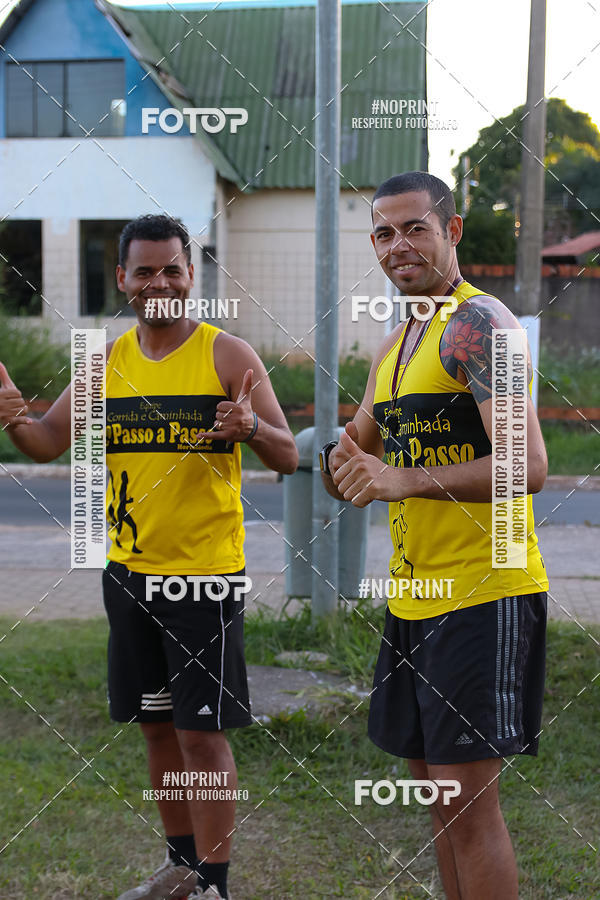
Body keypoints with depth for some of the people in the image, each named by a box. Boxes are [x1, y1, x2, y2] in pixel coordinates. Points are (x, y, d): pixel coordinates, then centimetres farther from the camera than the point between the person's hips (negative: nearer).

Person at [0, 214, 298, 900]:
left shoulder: (228, 355, -7)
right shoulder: (107, 361, 8)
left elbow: (288, 458, -9)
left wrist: (252, 427, -31)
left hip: (204, 573, -5)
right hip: (128, 569, 5)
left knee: (202, 731, -3)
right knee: (155, 722, 15)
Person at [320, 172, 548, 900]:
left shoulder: (477, 324, -13)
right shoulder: (394, 346, 15)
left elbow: (527, 465, -24)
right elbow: (355, 461, 20)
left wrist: (405, 479, -25)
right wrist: (342, 464, -3)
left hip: (484, 594, -9)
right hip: (414, 595, 9)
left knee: (467, 799, -6)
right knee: (433, 786, 15)